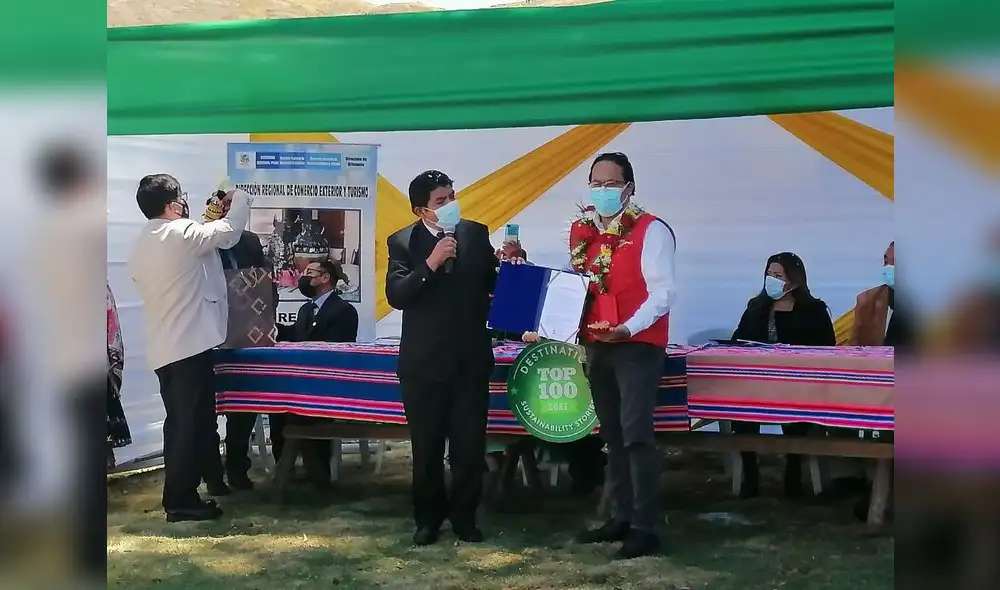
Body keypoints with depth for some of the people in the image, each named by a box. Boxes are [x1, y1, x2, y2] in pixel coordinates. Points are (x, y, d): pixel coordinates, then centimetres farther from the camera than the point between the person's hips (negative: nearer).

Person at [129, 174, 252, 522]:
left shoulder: (141, 247, 13)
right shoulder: (180, 233, -12)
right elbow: (230, 231, -4)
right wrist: (239, 199, 15)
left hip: (163, 349, 9)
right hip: (191, 345, -9)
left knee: (179, 422, 14)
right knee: (192, 422, -5)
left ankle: (179, 494, 19)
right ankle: (180, 500, -3)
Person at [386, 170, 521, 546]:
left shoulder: (476, 234, 4)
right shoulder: (402, 242, -3)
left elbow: (491, 285, 10)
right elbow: (395, 295, -15)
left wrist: (506, 263, -9)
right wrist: (430, 265, -24)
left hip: (471, 357, 2)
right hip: (424, 361, -2)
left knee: (470, 444, 5)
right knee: (426, 446, 8)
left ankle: (464, 516, 21)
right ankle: (428, 518, 24)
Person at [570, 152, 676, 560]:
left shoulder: (650, 231, -10)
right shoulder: (580, 231, 12)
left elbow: (663, 291, -16)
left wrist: (628, 328, -27)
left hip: (637, 345, -7)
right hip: (595, 345, 7)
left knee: (636, 434, -12)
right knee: (612, 434, 13)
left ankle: (645, 528, -7)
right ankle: (621, 517, 22)